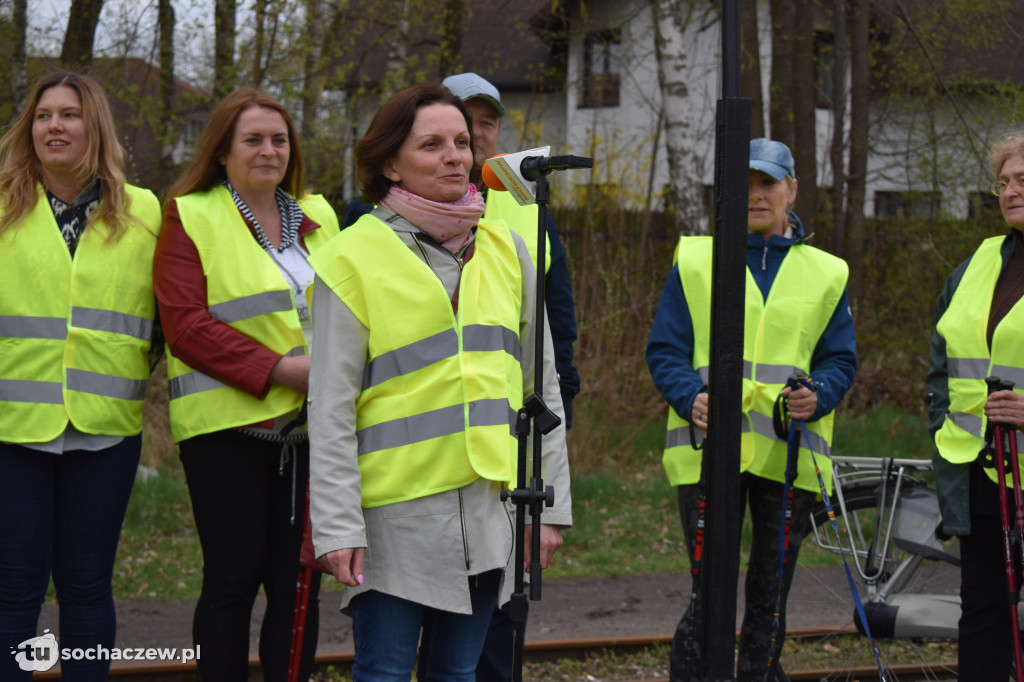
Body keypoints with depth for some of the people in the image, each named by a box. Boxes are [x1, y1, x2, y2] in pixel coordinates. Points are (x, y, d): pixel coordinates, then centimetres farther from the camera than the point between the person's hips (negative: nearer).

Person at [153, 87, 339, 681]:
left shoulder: (318, 217, 15)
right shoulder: (190, 218, -1)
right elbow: (185, 325, -11)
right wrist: (278, 369, -18)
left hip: (310, 425, 5)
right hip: (227, 425, -5)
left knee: (299, 580, 6)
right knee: (234, 577, -2)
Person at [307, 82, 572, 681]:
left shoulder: (506, 249, 10)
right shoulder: (353, 257, -4)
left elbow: (541, 385, 13)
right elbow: (331, 405, -6)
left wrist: (553, 501, 8)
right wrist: (337, 525, -12)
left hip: (491, 503, 4)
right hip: (397, 507, -4)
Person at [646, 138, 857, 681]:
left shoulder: (825, 273, 13)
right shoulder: (694, 261, 7)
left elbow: (840, 359, 11)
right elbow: (664, 350, 4)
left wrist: (818, 396, -11)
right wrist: (691, 398, -16)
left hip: (790, 452, 2)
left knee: (770, 597, 8)